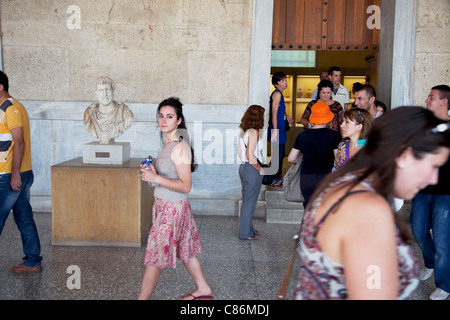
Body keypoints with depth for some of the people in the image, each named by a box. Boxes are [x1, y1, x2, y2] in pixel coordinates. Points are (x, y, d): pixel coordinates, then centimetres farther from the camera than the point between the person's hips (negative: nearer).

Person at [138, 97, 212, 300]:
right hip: (164, 205, 10)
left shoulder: (180, 148, -20)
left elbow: (185, 186, -23)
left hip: (172, 208, -10)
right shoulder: (169, 144, 8)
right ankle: (203, 289, 36)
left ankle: (142, 298, 14)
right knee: (184, 250, 21)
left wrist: (156, 178, -26)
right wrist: (152, 172, 3)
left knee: (154, 258, 1)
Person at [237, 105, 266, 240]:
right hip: (252, 170, -9)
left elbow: (239, 151, 16)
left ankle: (247, 228, 30)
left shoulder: (243, 131, 8)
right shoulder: (253, 132, -18)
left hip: (243, 167, 9)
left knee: (246, 201, 17)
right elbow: (250, 155, -23)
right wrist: (260, 169, -12)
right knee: (250, 202, 1)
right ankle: (246, 233, 10)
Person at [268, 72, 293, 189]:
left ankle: (278, 178, 26)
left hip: (280, 129, 10)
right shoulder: (277, 93, -13)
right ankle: (274, 180, 3)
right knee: (278, 155, -5)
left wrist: (286, 117, 24)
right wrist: (275, 130, -24)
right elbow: (274, 112, -20)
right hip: (277, 129, -10)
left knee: (281, 154, 16)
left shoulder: (279, 94, 15)